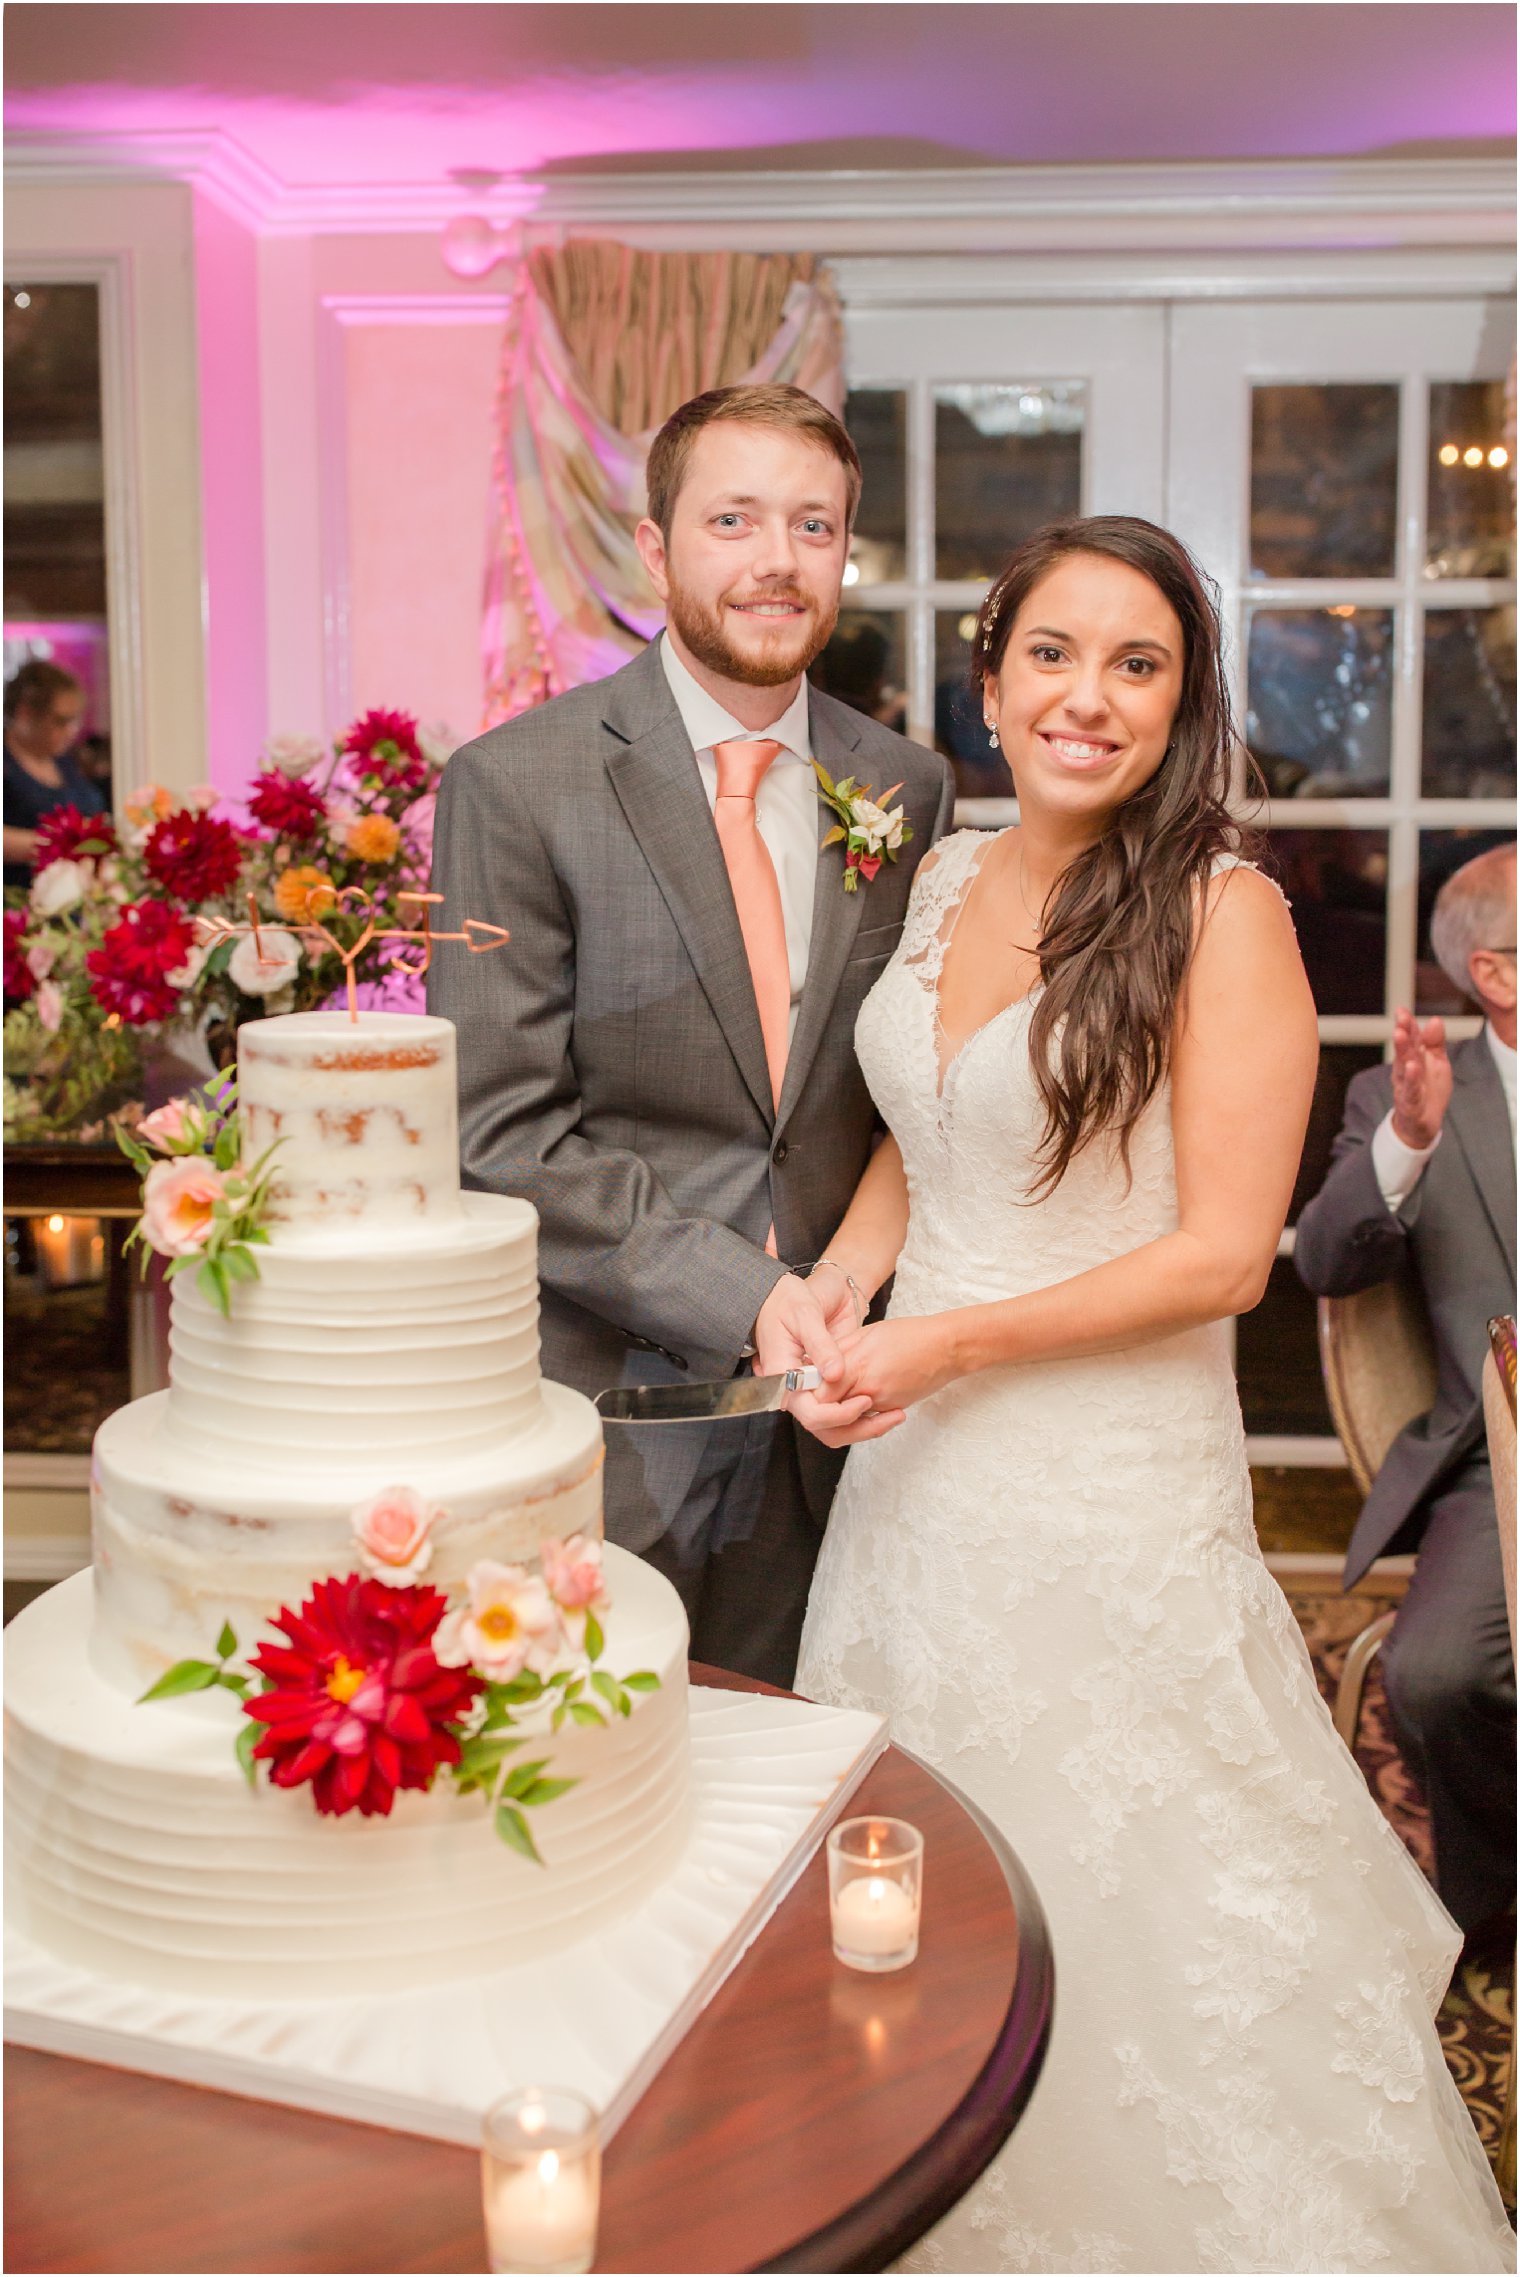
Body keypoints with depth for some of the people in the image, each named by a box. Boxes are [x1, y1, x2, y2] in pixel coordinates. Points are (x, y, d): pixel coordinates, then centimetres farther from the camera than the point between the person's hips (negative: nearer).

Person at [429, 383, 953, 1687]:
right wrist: (741, 1298, -19)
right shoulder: (514, 786, -9)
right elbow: (503, 1132, -13)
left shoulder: (909, 790, 5)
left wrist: (861, 1295, 0)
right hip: (601, 1419, -4)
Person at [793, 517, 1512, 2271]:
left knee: (1115, 1897, 10)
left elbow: (1225, 1254, -16)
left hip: (1109, 1472, -6)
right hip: (917, 1465, 6)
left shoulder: (1222, 911, -14)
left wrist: (951, 1342, -16)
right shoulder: (946, 878, 5)